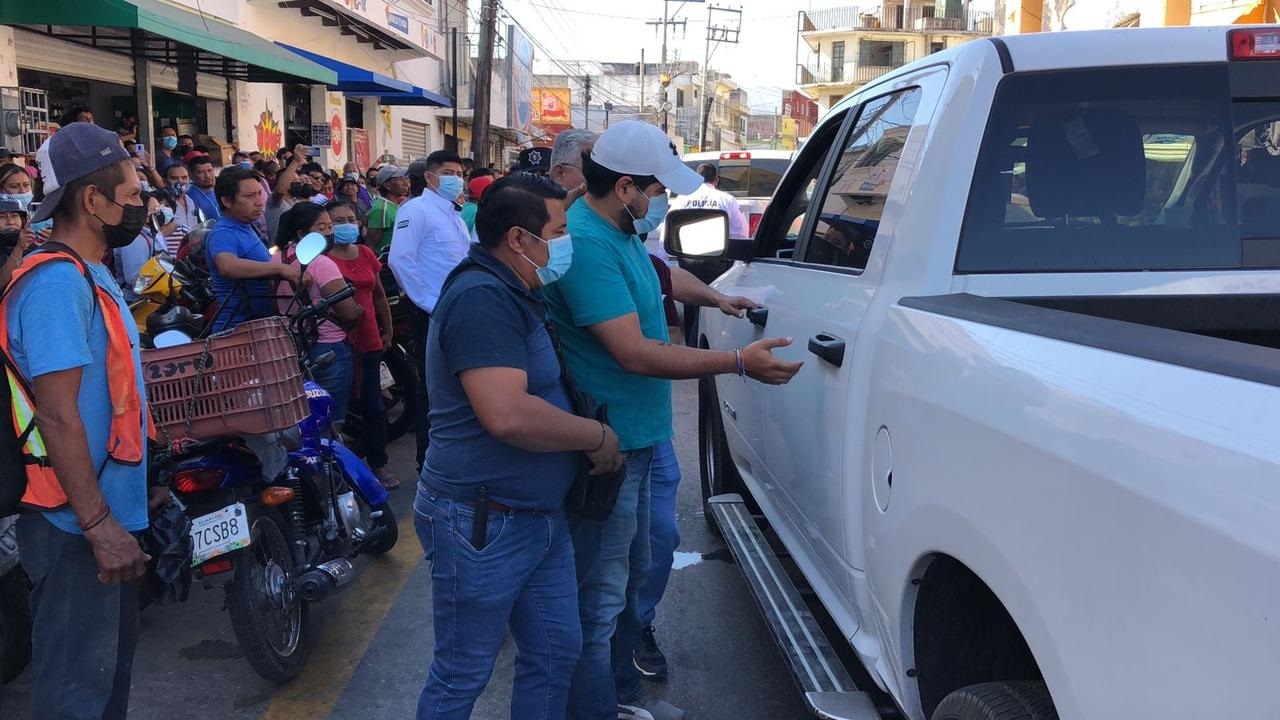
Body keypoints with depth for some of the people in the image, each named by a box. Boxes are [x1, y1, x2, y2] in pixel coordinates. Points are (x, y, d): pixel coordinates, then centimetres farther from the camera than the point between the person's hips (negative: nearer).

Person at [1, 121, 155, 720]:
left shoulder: (88, 273, 12)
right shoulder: (57, 282, -20)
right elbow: (58, 416, -25)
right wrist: (98, 524, -24)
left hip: (108, 514, 10)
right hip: (78, 527, -10)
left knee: (111, 667, 23)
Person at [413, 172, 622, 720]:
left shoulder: (515, 294, 13)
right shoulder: (482, 297, -21)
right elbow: (508, 415, -32)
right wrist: (596, 436, -18)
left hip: (540, 518, 10)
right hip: (483, 526, -10)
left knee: (556, 653, 18)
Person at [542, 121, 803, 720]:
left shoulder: (621, 232, 8)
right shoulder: (586, 243, -24)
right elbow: (634, 354, -28)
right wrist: (738, 362, -23)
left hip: (636, 437, 11)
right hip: (606, 446, -11)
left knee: (628, 574, 23)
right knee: (601, 595, 0)